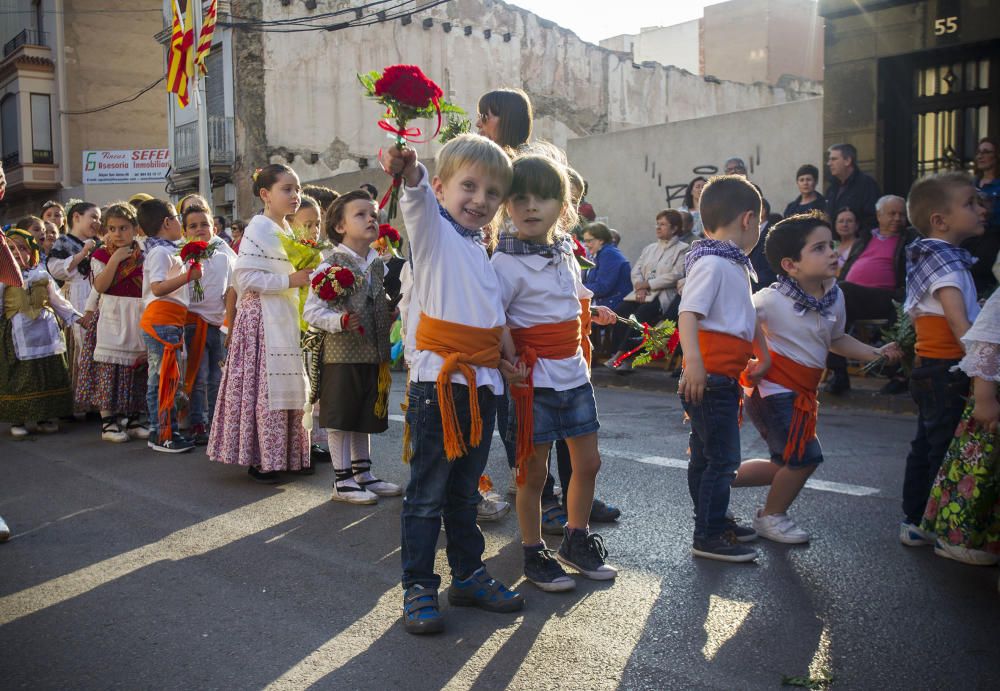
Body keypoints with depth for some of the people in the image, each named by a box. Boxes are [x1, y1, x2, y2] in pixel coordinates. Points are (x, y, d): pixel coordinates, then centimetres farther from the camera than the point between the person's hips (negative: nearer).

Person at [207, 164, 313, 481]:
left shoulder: (287, 231, 16)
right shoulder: (258, 229, -11)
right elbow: (245, 277, -19)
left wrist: (304, 278, 10)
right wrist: (288, 280, -21)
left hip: (286, 317, 9)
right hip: (262, 316, -8)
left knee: (287, 386, 10)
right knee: (264, 387, -6)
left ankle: (288, 455, 18)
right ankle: (261, 460, 3)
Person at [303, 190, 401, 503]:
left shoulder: (380, 266, 9)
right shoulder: (330, 265, -10)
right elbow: (311, 310, -12)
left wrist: (392, 317, 3)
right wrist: (340, 321, -25)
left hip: (373, 354, 7)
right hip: (341, 354, -6)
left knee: (366, 417, 16)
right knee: (340, 418, 2)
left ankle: (363, 474, 28)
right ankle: (342, 480, 13)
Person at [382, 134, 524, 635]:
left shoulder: (480, 249, 19)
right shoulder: (433, 230, -3)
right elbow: (419, 201, -27)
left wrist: (501, 359, 17)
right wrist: (409, 173, -48)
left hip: (482, 385, 7)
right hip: (438, 382, -7)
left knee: (465, 491, 18)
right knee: (427, 493, 0)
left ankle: (468, 575, 29)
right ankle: (418, 587, 11)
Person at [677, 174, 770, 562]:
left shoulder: (735, 264, 17)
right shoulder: (711, 263, -15)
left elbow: (746, 316, 28)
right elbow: (688, 313, -26)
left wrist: (763, 355, 29)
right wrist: (693, 363, -36)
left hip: (724, 378, 10)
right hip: (709, 378, -10)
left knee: (707, 454, 19)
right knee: (721, 458, -5)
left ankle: (713, 521, 32)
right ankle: (708, 537, 4)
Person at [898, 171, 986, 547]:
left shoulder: (930, 256, 15)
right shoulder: (945, 260, -17)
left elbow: (915, 315, 20)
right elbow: (958, 321, -25)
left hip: (928, 367, 10)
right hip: (947, 370, -10)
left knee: (927, 443, 16)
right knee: (947, 448, -3)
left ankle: (914, 521, 25)